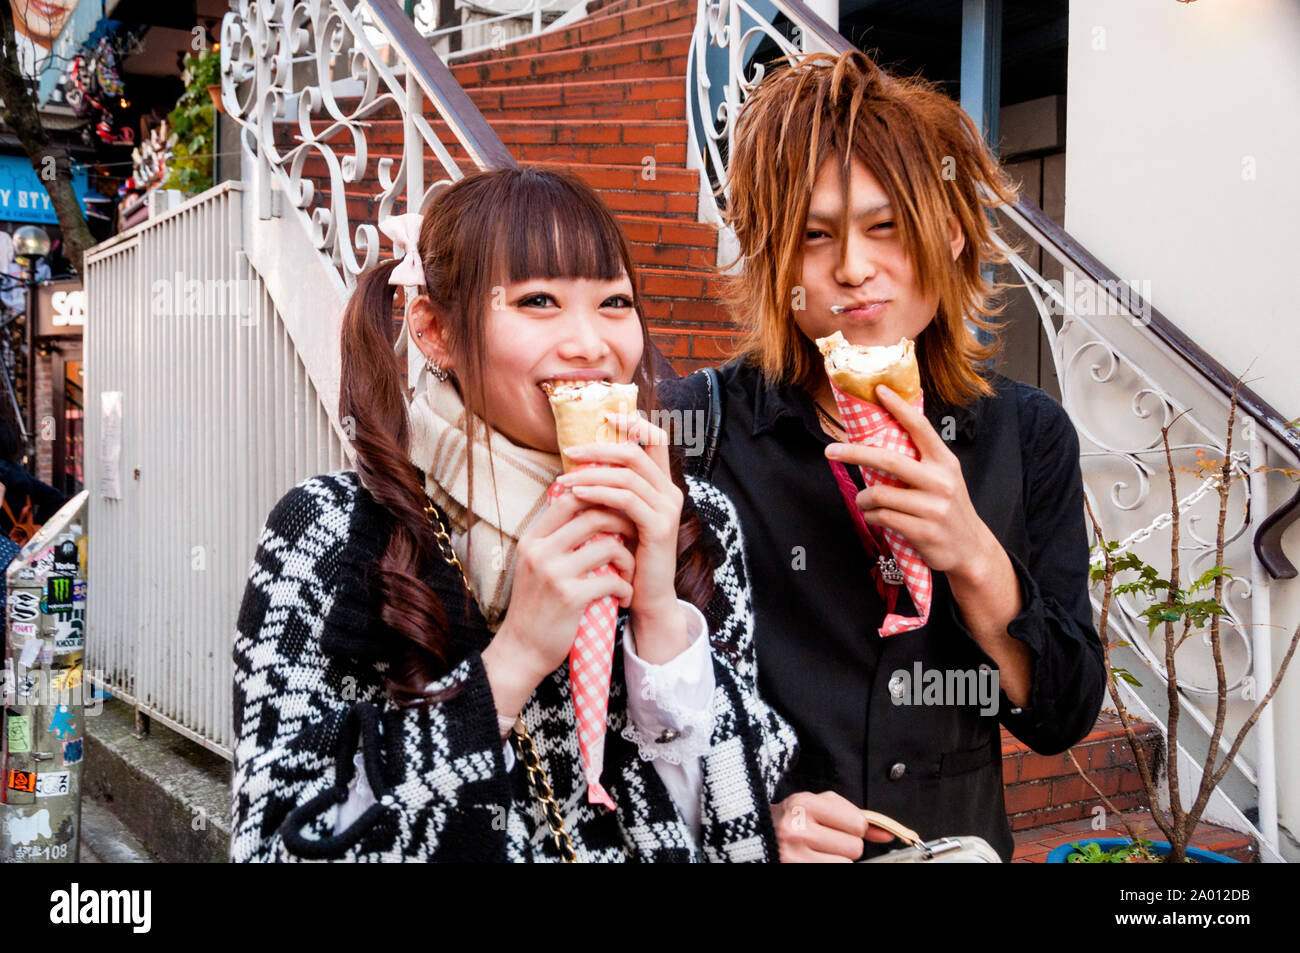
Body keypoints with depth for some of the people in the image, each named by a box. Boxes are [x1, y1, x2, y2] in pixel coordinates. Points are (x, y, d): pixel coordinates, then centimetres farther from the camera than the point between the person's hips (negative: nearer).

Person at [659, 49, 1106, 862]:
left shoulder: (1027, 432, 0)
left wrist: (973, 556, -14)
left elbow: (1063, 718, 0)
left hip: (960, 837, 2)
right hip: (738, 846, -1)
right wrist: (748, 812, -16)